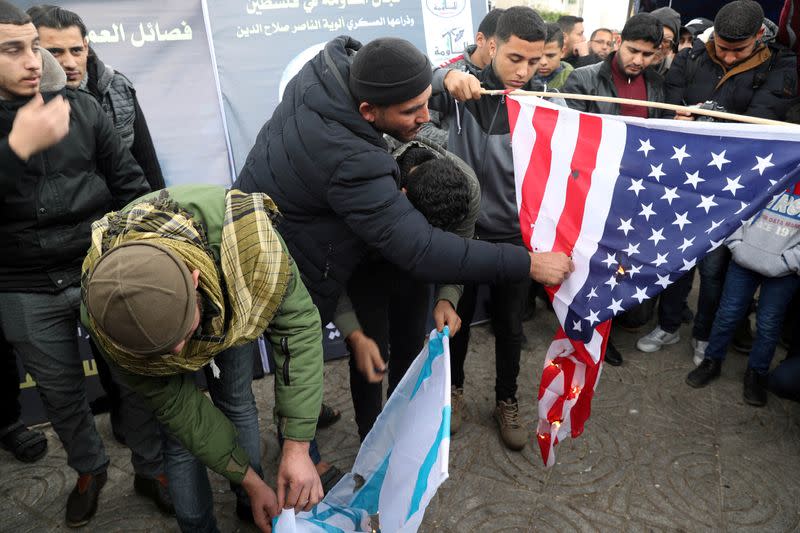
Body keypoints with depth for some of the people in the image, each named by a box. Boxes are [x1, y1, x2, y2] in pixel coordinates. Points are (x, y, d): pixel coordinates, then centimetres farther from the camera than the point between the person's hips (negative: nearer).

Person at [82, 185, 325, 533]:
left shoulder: (249, 242, -47)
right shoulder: (104, 316, -39)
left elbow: (297, 325, -34)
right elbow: (176, 405, -27)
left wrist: (297, 449, -36)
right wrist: (252, 482, -22)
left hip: (231, 306, 1)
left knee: (237, 403, 12)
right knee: (180, 434, -2)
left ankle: (248, 504, 38)